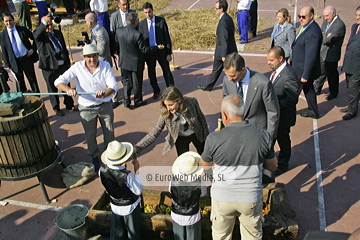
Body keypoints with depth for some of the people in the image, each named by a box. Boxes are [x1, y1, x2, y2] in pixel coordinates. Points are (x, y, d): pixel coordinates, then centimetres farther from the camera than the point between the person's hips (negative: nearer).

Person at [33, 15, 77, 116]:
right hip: (50, 67, -5)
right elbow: (36, 35, -33)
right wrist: (44, 23, -43)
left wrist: (68, 62, 14)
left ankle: (69, 104, 36)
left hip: (63, 65, 5)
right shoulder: (40, 35, -7)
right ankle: (56, 108, 26)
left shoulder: (58, 33, 10)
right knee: (53, 89, 9)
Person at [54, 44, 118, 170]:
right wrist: (68, 90, -39)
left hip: (105, 105, 0)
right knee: (90, 135, 17)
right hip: (86, 108, 0)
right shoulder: (77, 67, -14)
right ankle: (94, 157, 43)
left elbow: (113, 85, -21)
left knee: (109, 133, 15)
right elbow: (59, 81, -16)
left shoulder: (105, 65, -13)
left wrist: (105, 94, -43)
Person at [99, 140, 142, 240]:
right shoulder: (127, 176, -38)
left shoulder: (102, 170, -23)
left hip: (115, 206, 4)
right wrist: (137, 170, -20)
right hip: (130, 207, -4)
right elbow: (138, 191, -22)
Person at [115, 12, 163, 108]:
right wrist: (157, 47, -8)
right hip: (136, 63, -4)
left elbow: (116, 44, 3)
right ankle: (138, 101, 31)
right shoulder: (137, 34, -27)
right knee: (137, 83, 14)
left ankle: (126, 101, 22)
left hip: (124, 61, 4)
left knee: (126, 81, 20)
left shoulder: (118, 31, -11)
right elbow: (144, 50, -20)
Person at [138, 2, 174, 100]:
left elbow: (167, 37, -6)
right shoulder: (141, 24, -2)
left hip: (161, 51, -2)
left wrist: (169, 53, -8)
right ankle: (156, 91, 32)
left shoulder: (161, 21, -7)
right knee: (151, 73, 13)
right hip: (148, 52, 2)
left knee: (167, 72, 8)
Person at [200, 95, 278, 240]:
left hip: (222, 197, -1)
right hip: (252, 198, 1)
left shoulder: (214, 139, -20)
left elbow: (204, 165, 0)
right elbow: (272, 166, 1)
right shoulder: (264, 136, -14)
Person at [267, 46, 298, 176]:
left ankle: (282, 165, 37)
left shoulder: (289, 75, -29)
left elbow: (292, 99, -29)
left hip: (282, 116, -8)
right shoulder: (276, 69, -2)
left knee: (283, 140, 14)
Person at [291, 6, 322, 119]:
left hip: (303, 70, -10)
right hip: (300, 67, 10)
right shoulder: (306, 27, 3)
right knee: (308, 89, 23)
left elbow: (311, 56, -28)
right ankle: (313, 112, 40)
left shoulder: (312, 33, -28)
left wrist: (305, 75, -24)